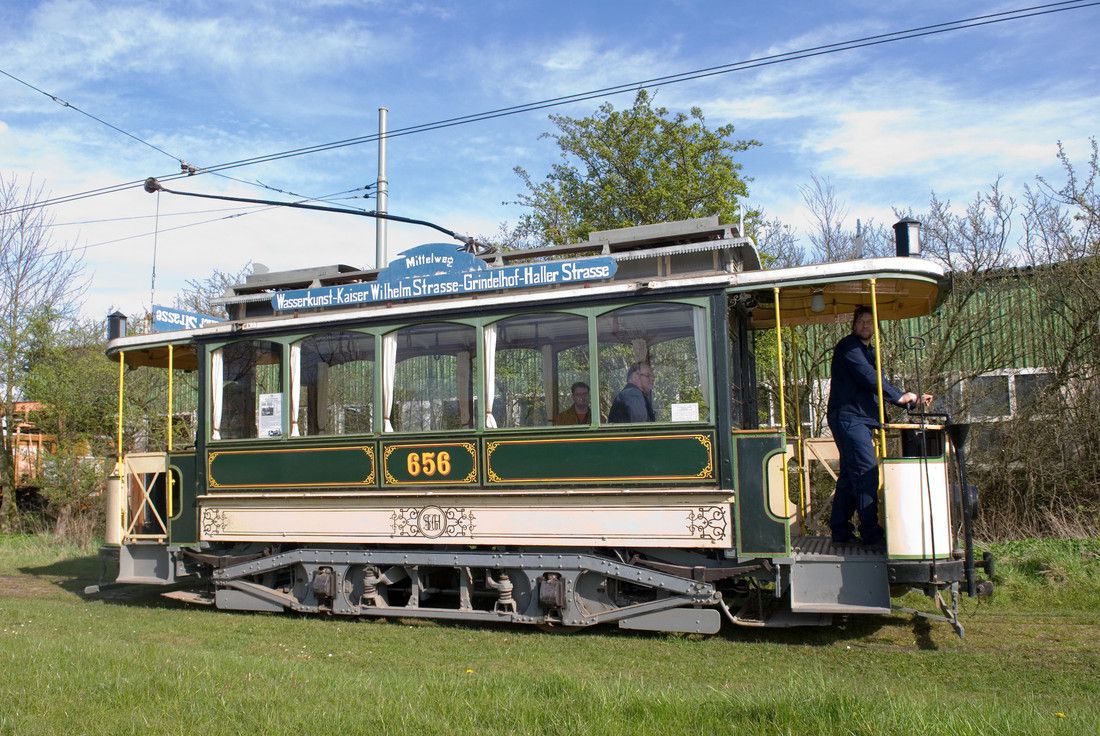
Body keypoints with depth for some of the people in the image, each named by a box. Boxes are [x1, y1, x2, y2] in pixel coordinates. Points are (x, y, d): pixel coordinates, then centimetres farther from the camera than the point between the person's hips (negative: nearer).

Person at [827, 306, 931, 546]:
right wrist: (899, 396, -11)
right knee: (867, 472, -12)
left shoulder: (868, 351, 24)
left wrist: (911, 399, 9)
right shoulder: (848, 347, -6)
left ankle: (840, 531, 14)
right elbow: (869, 378, -16)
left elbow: (877, 384, 19)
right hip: (848, 417, -10)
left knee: (849, 476, 10)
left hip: (859, 420, 10)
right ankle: (871, 533, -10)